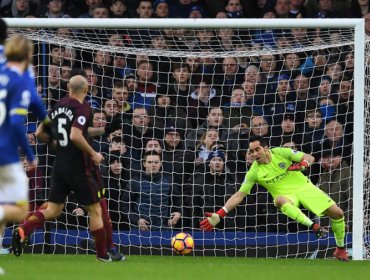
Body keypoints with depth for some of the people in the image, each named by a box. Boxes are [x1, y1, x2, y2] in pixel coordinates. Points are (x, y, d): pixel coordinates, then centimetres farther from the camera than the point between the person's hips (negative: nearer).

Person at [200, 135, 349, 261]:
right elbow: (239, 195, -7)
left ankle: (340, 249, 14)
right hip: (287, 195, -1)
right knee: (280, 200, -41)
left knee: (337, 213, -10)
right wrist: (219, 215, -16)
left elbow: (309, 158, -3)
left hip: (304, 187, 1)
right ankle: (314, 226, -42)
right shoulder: (254, 172, -8)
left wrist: (303, 164, -28)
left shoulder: (281, 153, -8)